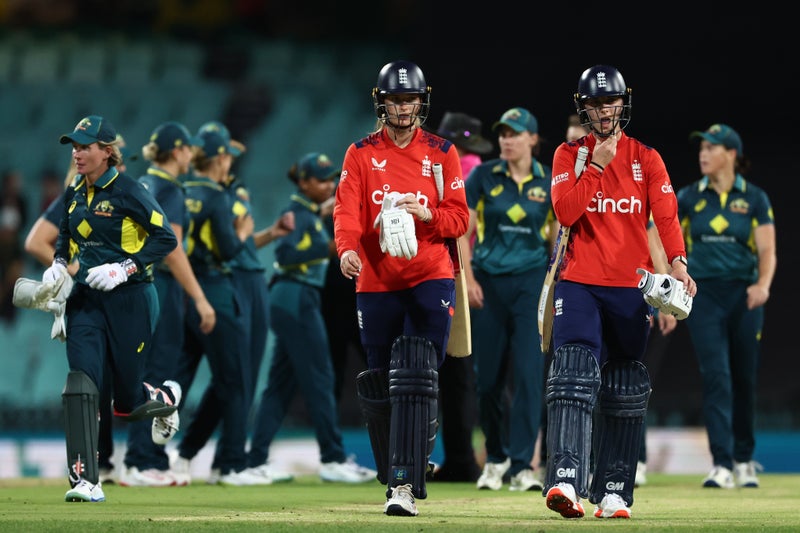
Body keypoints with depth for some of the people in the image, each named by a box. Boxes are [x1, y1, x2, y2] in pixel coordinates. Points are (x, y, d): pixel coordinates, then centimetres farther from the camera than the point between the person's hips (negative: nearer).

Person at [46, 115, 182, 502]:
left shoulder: (127, 191, -13)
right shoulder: (75, 194, 7)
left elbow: (166, 238, -13)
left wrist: (124, 269, -21)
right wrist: (59, 264, 5)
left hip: (130, 300, -5)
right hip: (86, 300, 5)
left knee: (127, 403, 4)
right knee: (80, 382, -15)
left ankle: (166, 398, 42)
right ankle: (84, 481, -17)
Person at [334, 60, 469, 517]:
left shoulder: (442, 153, 7)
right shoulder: (361, 154, 7)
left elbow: (460, 217, 4)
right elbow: (348, 211, -5)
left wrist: (428, 214, -17)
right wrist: (348, 249, -26)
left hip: (431, 278, -2)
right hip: (377, 282, 2)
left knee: (417, 380, -16)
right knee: (379, 387, 6)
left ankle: (406, 484, -20)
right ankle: (400, 475, 22)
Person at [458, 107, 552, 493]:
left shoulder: (550, 183, 2)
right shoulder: (483, 176, 1)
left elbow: (557, 239, 7)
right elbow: (462, 232, 2)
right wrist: (468, 279, -6)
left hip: (531, 283, -1)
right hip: (489, 283, 1)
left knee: (528, 373, -10)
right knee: (488, 377, 5)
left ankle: (522, 465, -9)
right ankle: (496, 458, 22)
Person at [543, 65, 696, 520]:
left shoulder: (646, 159, 7)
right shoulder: (569, 155, 6)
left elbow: (666, 214, -5)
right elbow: (565, 212, -8)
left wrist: (678, 263, -22)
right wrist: (597, 165, -14)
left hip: (631, 287, 2)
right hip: (579, 284, -2)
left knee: (625, 393, 5)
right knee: (575, 374, -19)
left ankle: (614, 492, 12)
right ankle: (566, 479, -29)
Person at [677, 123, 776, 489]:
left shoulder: (754, 198, 1)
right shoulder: (689, 197, 4)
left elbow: (767, 251, -5)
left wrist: (763, 285, -24)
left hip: (743, 296, 0)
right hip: (703, 295, 0)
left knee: (745, 379, 7)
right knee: (715, 376, -11)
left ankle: (744, 461, 23)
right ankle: (722, 466, -15)